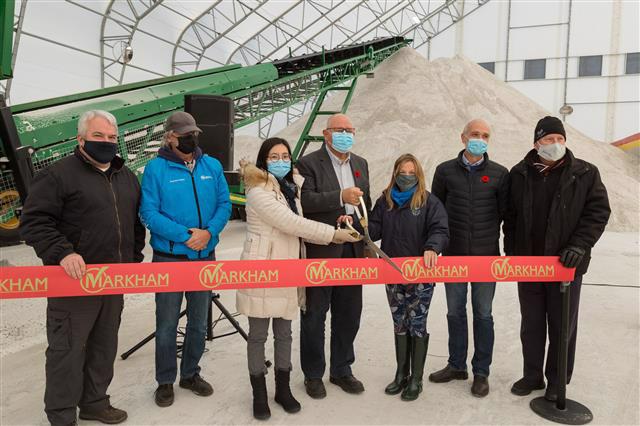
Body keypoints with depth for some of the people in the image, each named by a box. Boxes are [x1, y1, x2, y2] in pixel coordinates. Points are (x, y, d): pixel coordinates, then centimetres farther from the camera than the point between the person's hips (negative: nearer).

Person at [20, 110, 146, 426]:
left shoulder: (126, 177, 14)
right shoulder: (58, 174, -7)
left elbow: (136, 222, 21)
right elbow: (34, 222, -12)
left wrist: (135, 258, 13)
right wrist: (62, 252, -25)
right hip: (74, 279, -6)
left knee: (104, 346, 16)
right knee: (67, 349, 2)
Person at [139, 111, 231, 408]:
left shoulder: (212, 166, 3)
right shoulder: (156, 168, -8)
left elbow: (224, 205, 3)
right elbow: (149, 213, -13)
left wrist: (209, 231, -15)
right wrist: (185, 235, -21)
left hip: (205, 256, 4)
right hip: (169, 258, -4)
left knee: (199, 322, 15)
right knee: (167, 324, 7)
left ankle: (190, 374, 33)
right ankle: (165, 381, 25)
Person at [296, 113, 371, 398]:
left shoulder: (361, 164, 14)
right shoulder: (309, 163, -6)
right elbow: (305, 201, -20)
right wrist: (340, 196, -29)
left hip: (352, 251, 6)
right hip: (320, 251, -6)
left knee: (349, 315, 14)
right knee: (315, 315, 7)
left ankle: (341, 370, 32)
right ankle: (313, 374, 23)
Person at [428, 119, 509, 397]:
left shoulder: (499, 174, 0)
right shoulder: (445, 171, 2)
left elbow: (505, 213, 4)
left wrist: (501, 246, 2)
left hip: (486, 255, -1)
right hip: (453, 255, 1)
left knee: (483, 314, 7)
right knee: (455, 312, 11)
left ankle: (481, 372, 20)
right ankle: (456, 365, 27)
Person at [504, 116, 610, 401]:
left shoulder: (585, 173, -3)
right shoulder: (520, 174, 2)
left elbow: (598, 211, -4)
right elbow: (511, 216, 7)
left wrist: (579, 246, -17)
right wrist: (511, 253, 3)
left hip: (566, 264, -2)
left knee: (563, 325, 9)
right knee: (531, 324, 13)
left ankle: (557, 380, 25)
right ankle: (532, 375, 28)